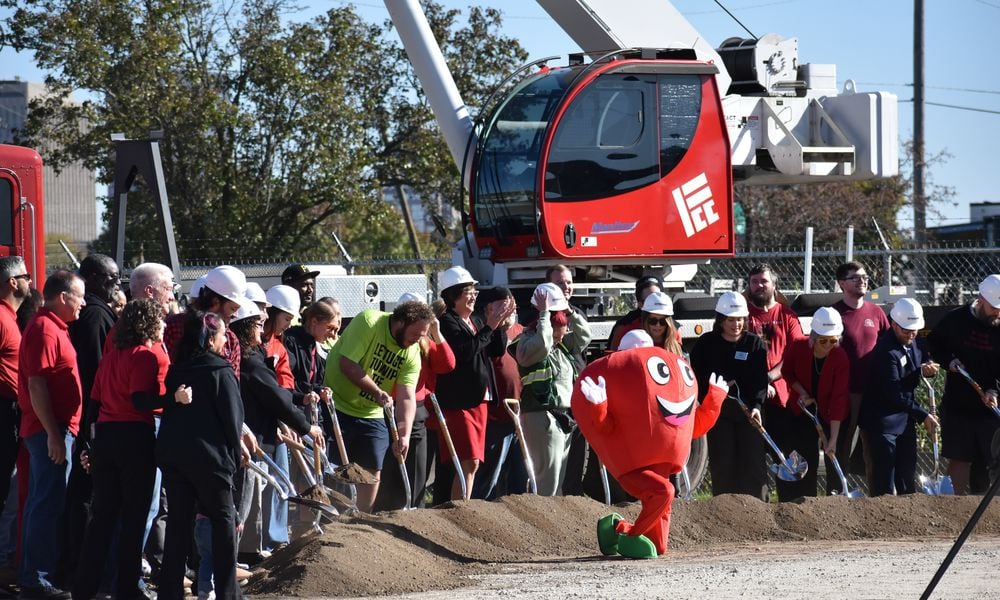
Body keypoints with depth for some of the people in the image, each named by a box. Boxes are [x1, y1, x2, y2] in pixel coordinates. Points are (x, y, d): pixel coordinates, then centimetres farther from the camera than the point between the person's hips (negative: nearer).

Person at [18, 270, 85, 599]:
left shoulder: (53, 327, 18)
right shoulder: (44, 329, -14)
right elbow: (36, 385, -20)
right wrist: (53, 434, -22)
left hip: (55, 429, 11)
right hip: (51, 430, -11)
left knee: (41, 504, 14)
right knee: (47, 506, -9)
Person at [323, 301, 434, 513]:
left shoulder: (412, 354, -3)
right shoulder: (368, 322, -19)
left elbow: (407, 397, -9)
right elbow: (347, 364, -24)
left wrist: (404, 434, -22)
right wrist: (377, 392, -27)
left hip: (373, 414, 6)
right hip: (339, 406, -6)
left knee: (372, 470, 6)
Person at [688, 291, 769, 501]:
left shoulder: (755, 343, 3)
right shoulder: (706, 344, 3)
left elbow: (761, 379, -5)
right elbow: (697, 378, 4)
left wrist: (756, 405, -20)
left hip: (749, 411, 0)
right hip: (718, 411, 0)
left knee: (754, 460, -3)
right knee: (722, 463, -1)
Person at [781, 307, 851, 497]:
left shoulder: (841, 358, -24)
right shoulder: (797, 347, -19)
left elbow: (838, 399, -27)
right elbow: (787, 372, 3)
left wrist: (833, 439, -31)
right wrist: (801, 392, -15)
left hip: (832, 415, -2)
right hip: (803, 410, 2)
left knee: (834, 461, -1)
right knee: (805, 461, 4)